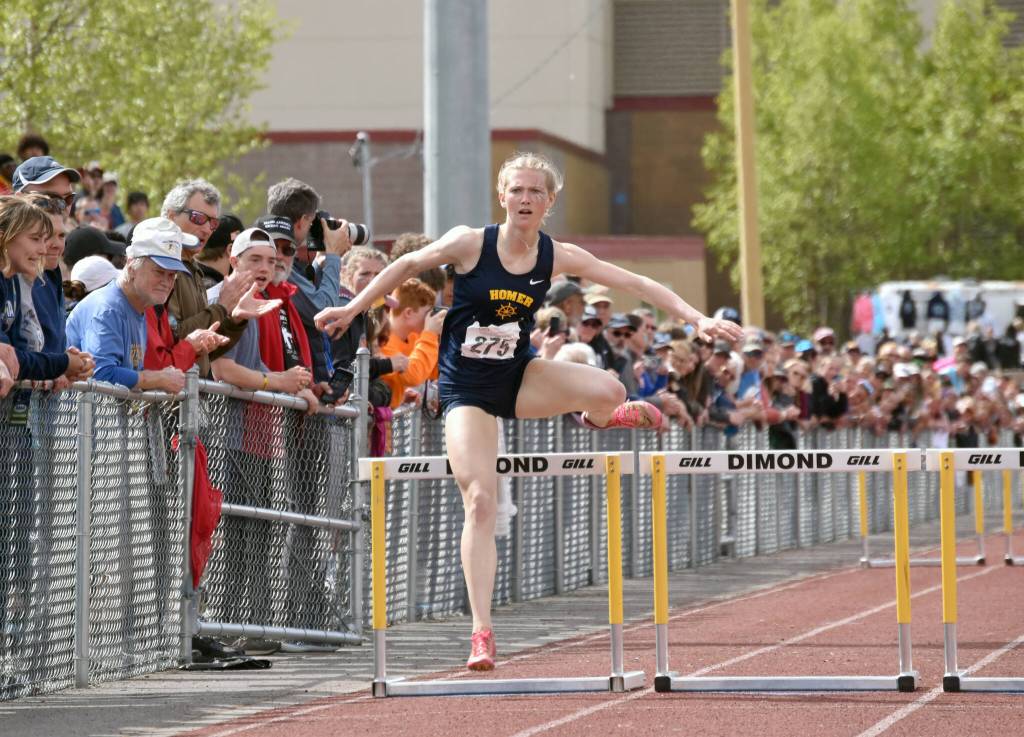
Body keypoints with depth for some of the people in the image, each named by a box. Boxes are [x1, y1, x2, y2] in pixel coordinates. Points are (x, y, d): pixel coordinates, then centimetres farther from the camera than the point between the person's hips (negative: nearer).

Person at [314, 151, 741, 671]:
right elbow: (409, 265, 4)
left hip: (520, 379, 2)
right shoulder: (470, 243, -12)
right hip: (466, 389, -2)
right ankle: (482, 632, -11)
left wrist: (697, 319, -10)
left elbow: (634, 283, -4)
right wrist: (353, 309, 10)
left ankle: (597, 418, 17)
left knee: (607, 390, -25)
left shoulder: (557, 257, -5)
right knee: (480, 502, -15)